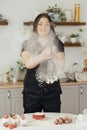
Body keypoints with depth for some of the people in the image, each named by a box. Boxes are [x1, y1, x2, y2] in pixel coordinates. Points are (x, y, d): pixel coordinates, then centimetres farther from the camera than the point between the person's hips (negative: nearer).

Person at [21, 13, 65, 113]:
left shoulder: (57, 44, 5)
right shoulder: (28, 44, 2)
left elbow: (61, 65, -6)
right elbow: (28, 64, -13)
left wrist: (53, 55, -27)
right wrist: (42, 56, -31)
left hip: (52, 91, 1)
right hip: (32, 91, -1)